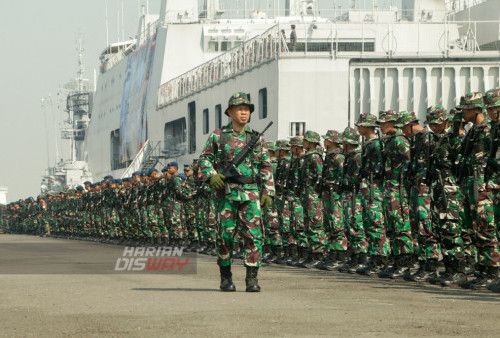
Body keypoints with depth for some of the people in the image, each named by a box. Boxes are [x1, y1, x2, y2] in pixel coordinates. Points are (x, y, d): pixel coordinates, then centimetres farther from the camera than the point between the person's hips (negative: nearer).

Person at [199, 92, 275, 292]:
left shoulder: (256, 138, 11)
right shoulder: (218, 136, 6)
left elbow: (266, 167, 13)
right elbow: (205, 158, 10)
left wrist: (268, 192, 5)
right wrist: (211, 176, -8)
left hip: (251, 193, 1)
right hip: (226, 193, -1)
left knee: (253, 234, -8)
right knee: (225, 234, 1)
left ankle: (252, 278, -7)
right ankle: (225, 277, 13)